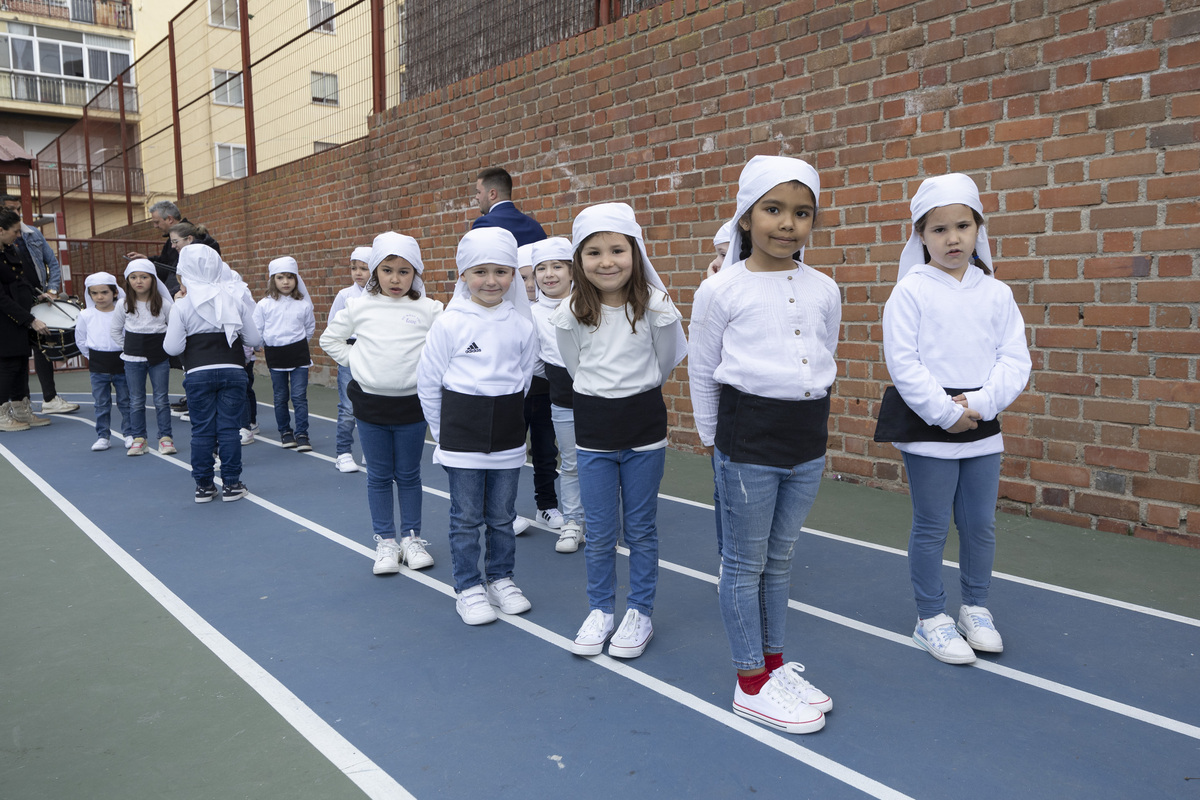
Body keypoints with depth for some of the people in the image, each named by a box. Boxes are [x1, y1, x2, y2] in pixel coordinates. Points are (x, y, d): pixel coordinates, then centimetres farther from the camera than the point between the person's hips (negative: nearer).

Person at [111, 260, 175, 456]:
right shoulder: (124, 305, 1)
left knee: (162, 399, 2)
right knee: (136, 401, 5)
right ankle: (138, 438, 13)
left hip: (159, 358, -1)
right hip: (133, 359, 1)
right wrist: (128, 348, 5)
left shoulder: (163, 303, -3)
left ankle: (165, 437, 9)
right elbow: (116, 330, 12)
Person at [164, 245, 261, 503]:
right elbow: (255, 340, 0)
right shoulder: (237, 298, 0)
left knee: (201, 430, 8)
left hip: (198, 373, -1)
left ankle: (204, 485, 15)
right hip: (233, 370, 1)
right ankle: (231, 484, 9)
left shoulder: (182, 305, -5)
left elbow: (172, 348, -6)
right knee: (229, 428, 5)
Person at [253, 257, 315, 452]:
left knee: (299, 396, -4)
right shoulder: (264, 304, -1)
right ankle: (285, 432, 24)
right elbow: (257, 330, 6)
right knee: (280, 397, 11)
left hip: (299, 354, -1)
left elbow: (310, 327, 13)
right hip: (275, 355, 1)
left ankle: (302, 434, 3)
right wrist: (266, 345, 3)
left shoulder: (303, 304, 0)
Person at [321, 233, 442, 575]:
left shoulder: (428, 309, -4)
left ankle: (412, 538, 23)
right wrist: (354, 362, 2)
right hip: (370, 403, 1)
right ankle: (385, 542, 20)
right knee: (379, 476, 10)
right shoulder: (359, 307, 0)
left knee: (409, 474, 10)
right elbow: (330, 339, 10)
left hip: (412, 404, -1)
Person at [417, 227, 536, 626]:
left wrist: (505, 414, 13)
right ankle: (468, 588, 20)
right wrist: (446, 431, 3)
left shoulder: (521, 325, 0)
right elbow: (427, 382, -1)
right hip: (462, 435, -2)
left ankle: (501, 579, 30)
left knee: (502, 515, 13)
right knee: (466, 517, 6)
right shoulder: (449, 323, -8)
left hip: (508, 436, 3)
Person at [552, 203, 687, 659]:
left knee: (641, 528, 10)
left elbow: (663, 365, 1)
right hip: (593, 430, 1)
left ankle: (640, 613, 26)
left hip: (644, 428, -1)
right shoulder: (571, 314, -8)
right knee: (598, 532, 9)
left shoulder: (655, 307, -12)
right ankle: (600, 611, 27)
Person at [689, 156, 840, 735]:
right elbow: (701, 372, -1)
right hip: (746, 444, -4)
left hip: (807, 444, 5)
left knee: (780, 559, 17)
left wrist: (811, 426, 16)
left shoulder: (823, 290, 5)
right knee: (745, 563, 6)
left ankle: (774, 663, 33)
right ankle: (751, 684, 20)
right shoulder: (720, 291, -8)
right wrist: (716, 441, 3)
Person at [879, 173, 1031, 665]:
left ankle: (976, 609, 31)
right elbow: (903, 362, -12)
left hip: (982, 425, 4)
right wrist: (946, 412, -16)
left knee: (980, 523, 13)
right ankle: (930, 618, 20)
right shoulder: (910, 291, -6)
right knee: (932, 526, 5)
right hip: (926, 425, -4)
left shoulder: (996, 293, 6)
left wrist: (981, 405, -14)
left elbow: (1014, 359, 1)